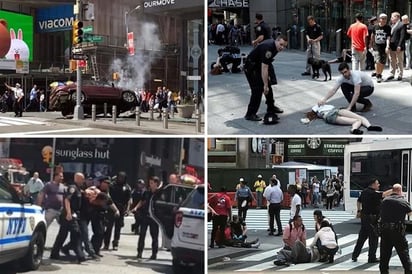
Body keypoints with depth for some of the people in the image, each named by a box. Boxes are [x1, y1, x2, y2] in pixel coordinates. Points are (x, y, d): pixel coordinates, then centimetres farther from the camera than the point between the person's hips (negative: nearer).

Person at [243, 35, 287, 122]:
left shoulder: (274, 45, -1)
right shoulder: (268, 48, -32)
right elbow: (264, 68, -32)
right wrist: (265, 85, -30)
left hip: (259, 65, 10)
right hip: (251, 68, -10)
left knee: (268, 86, 17)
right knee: (258, 90, -15)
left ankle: (271, 108, 33)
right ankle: (250, 114, -9)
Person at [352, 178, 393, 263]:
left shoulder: (364, 192, 11)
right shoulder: (373, 193, -18)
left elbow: (359, 201, 21)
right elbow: (383, 194, -26)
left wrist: (359, 211, 28)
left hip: (364, 216, 9)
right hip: (372, 218, -9)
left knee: (362, 236, 15)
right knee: (373, 237, 0)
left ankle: (355, 255, 18)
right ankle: (372, 258, 4)